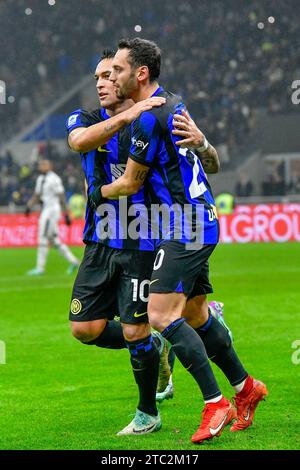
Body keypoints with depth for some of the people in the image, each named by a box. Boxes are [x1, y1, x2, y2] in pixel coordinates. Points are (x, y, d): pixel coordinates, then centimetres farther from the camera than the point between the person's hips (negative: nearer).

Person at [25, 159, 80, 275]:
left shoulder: (54, 179, -14)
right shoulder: (40, 179, 13)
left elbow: (62, 198, -14)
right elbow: (36, 196, 18)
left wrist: (66, 215, -14)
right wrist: (29, 206, 2)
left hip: (52, 210, -9)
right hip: (46, 210, 9)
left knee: (43, 239, -8)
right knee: (54, 240, 11)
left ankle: (40, 268, -3)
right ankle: (73, 261, 18)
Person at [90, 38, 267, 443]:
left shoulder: (149, 118, -16)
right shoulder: (174, 105, 13)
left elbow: (131, 183, -7)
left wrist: (99, 193, 11)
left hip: (185, 227, -10)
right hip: (197, 224, 10)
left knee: (162, 315, -17)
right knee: (195, 316, 18)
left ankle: (215, 403, -16)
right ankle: (246, 388, 31)